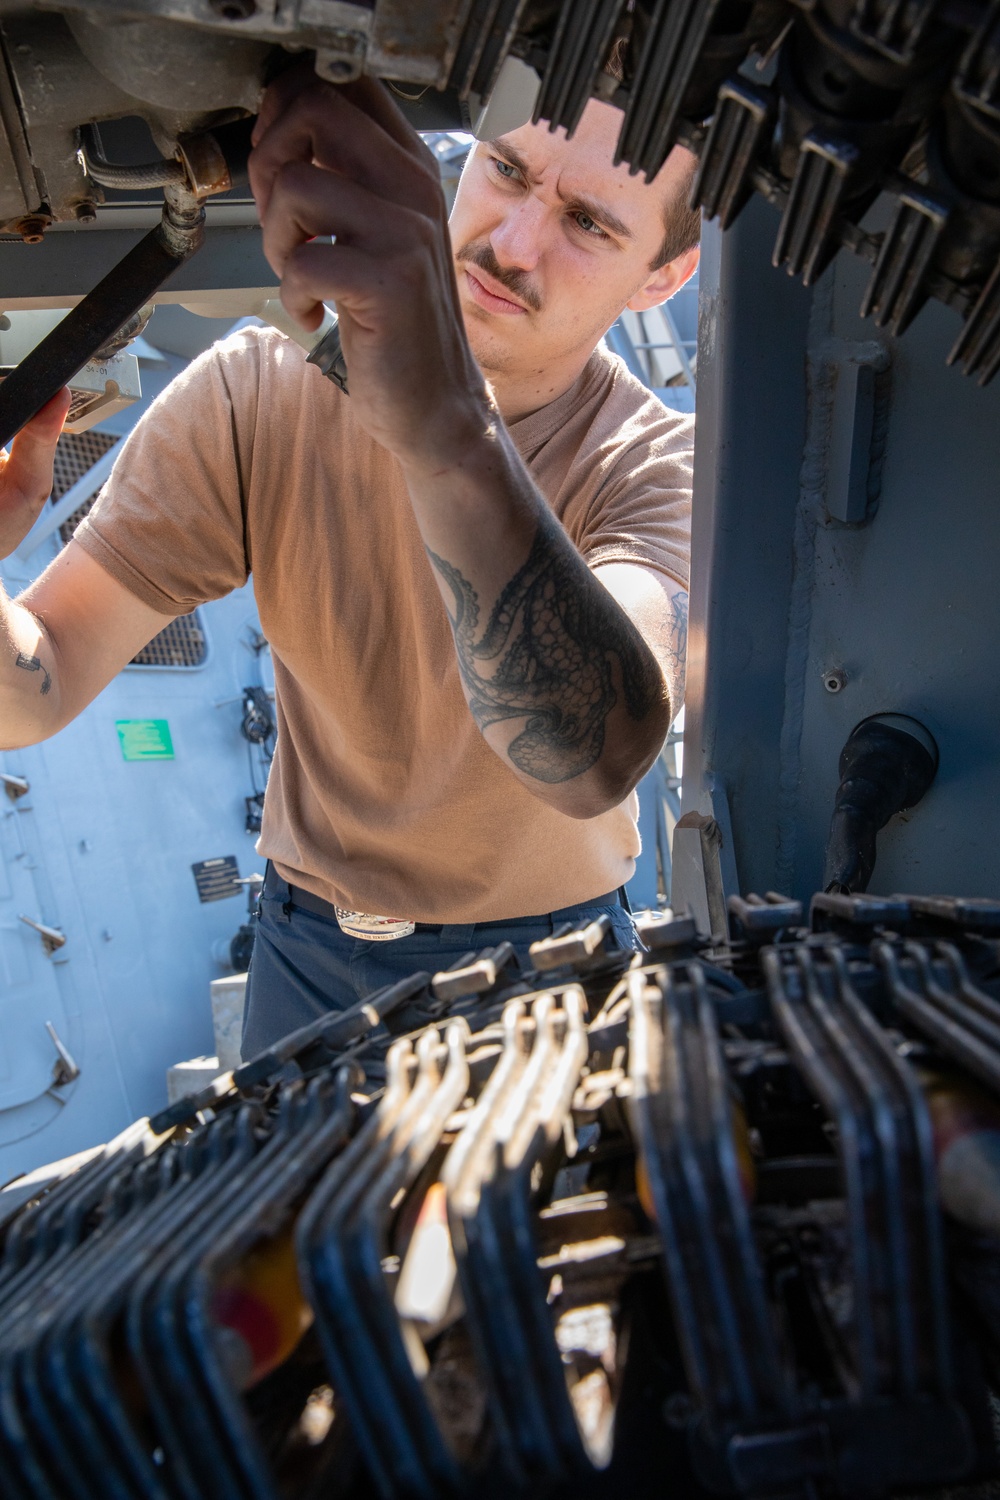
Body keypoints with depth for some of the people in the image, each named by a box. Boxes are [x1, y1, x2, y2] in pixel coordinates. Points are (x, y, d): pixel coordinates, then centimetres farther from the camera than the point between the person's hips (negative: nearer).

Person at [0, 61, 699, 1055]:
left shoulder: (660, 464, -20)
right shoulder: (254, 396, -13)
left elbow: (596, 763, -42)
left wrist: (447, 430, -56)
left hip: (544, 961, -1)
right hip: (308, 949, 2)